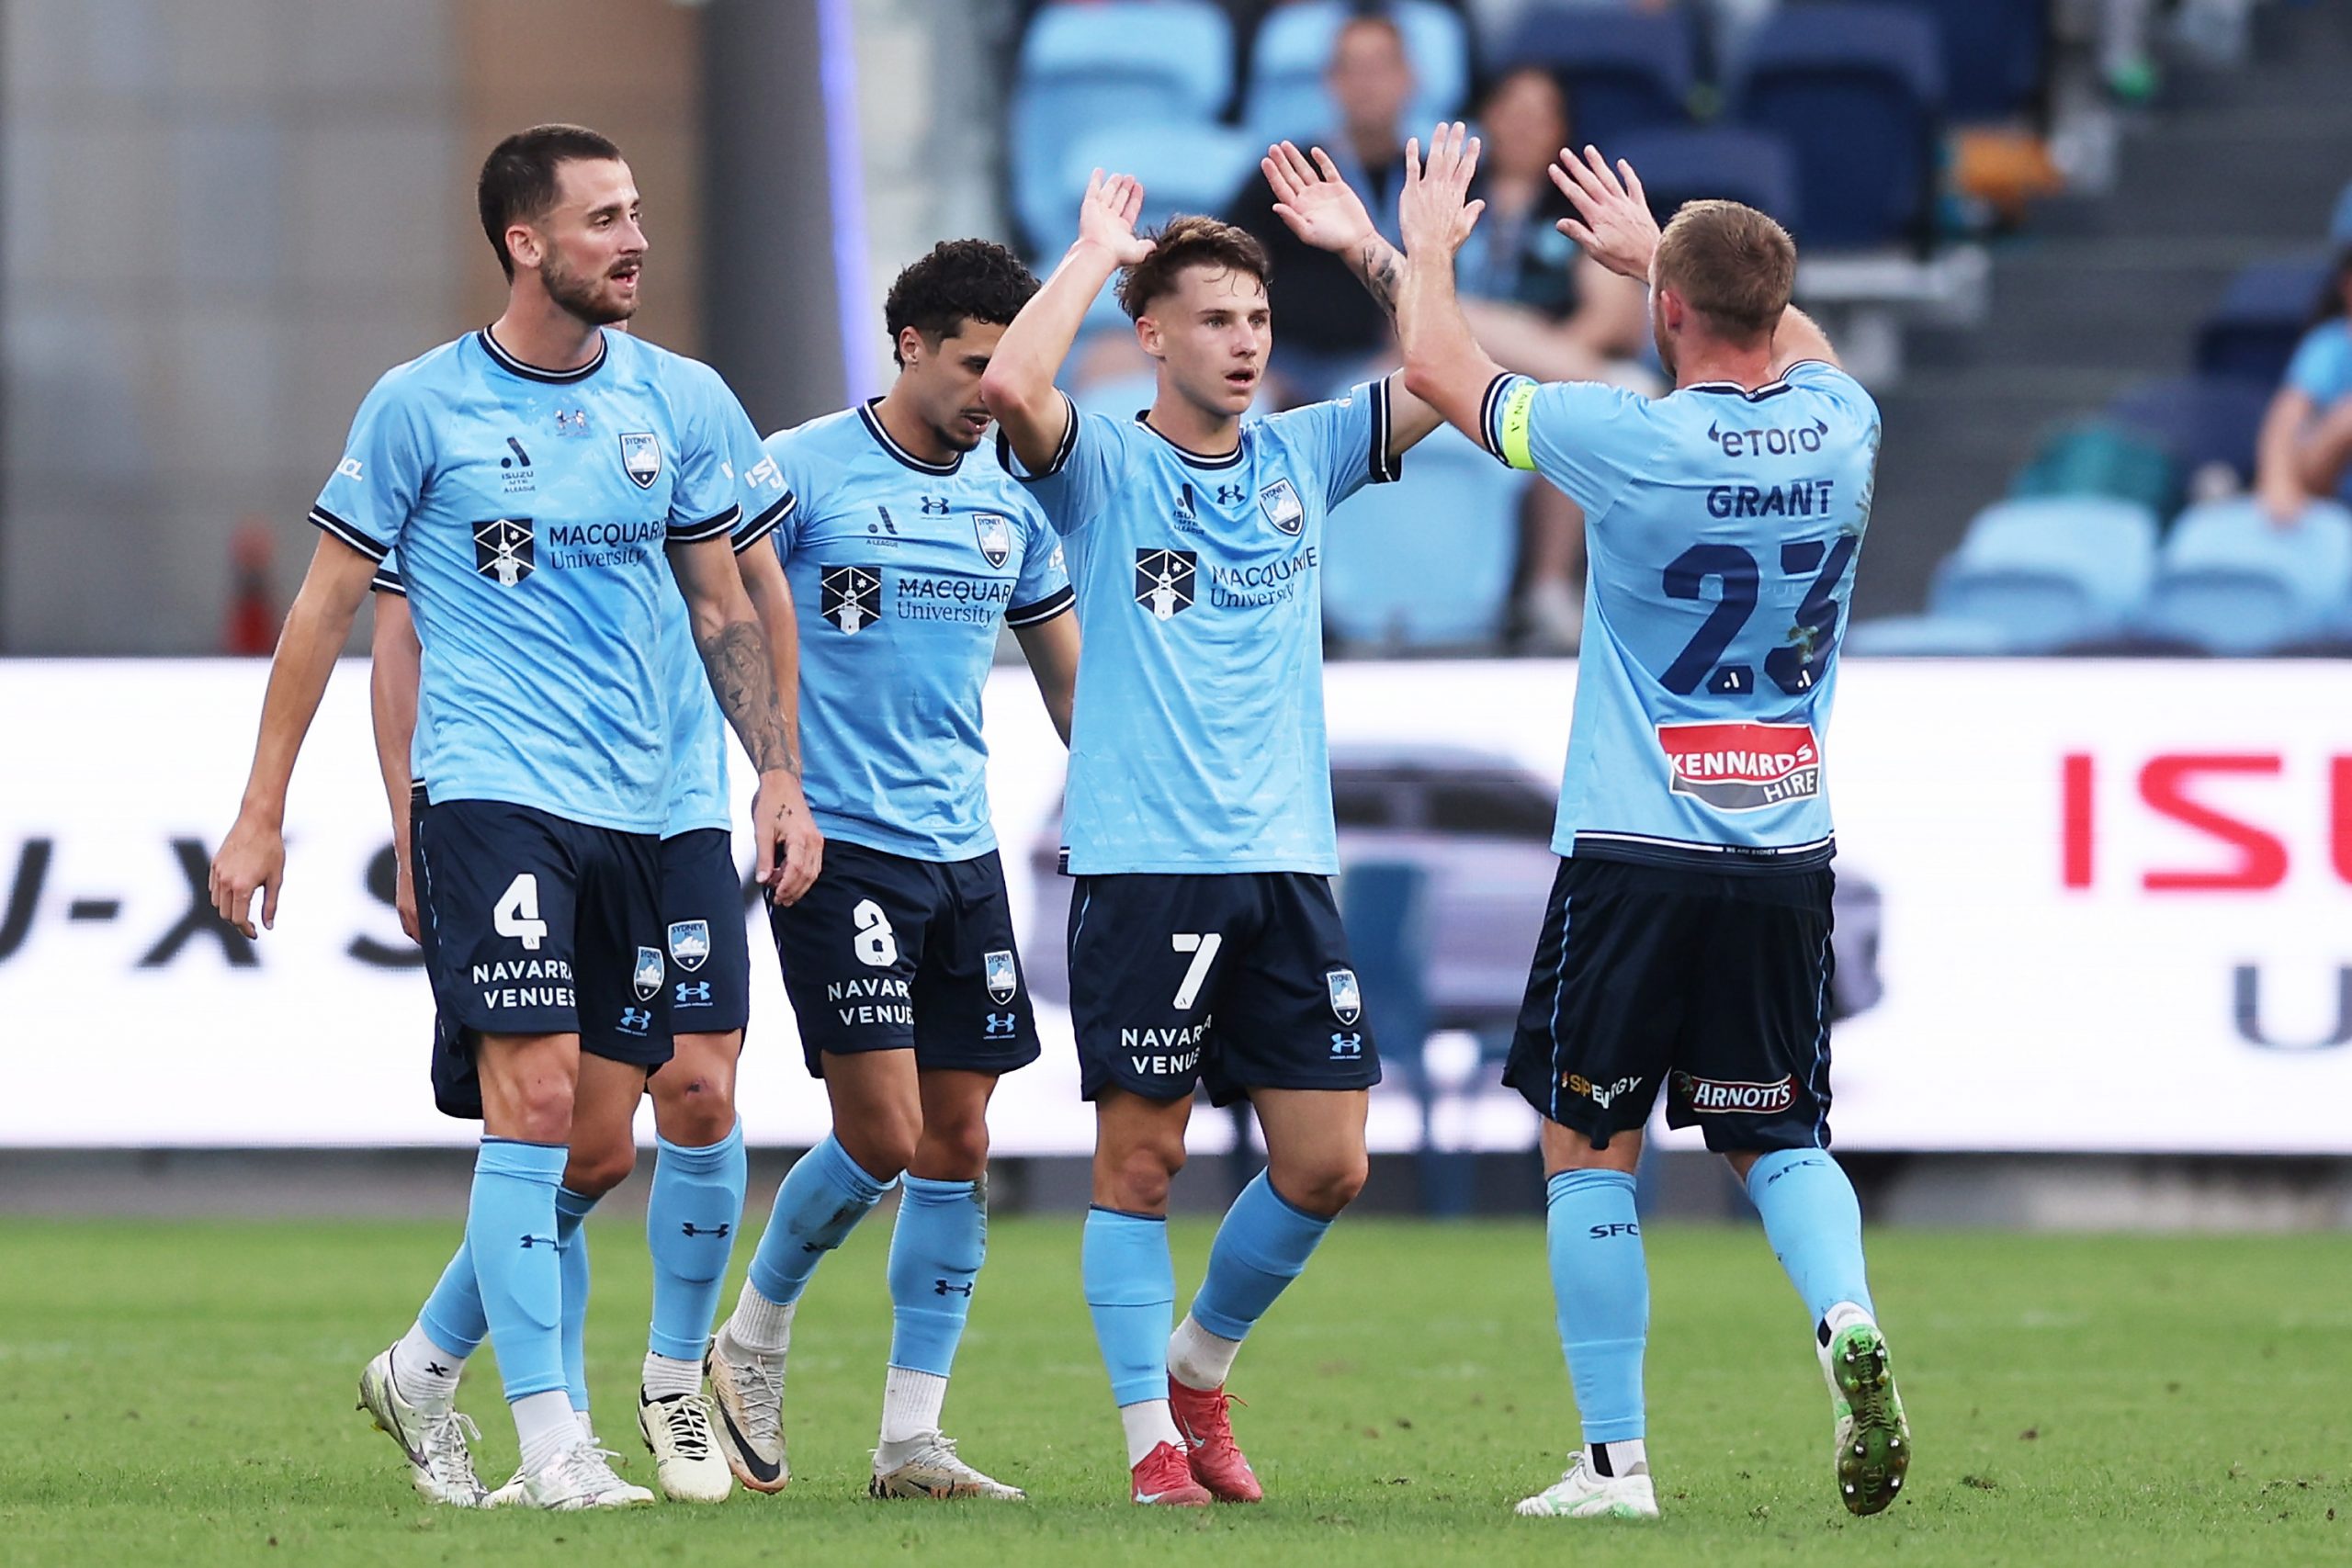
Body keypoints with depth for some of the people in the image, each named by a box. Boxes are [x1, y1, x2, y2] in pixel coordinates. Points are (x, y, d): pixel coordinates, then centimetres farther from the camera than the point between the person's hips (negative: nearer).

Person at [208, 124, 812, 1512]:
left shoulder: (683, 402, 8)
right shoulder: (423, 405, -3)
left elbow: (723, 607, 18)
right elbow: (328, 608, 3)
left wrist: (778, 772, 8)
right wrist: (262, 811, 3)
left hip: (635, 811, 5)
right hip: (490, 792, -5)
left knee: (598, 1139, 5)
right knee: (537, 1098, -16)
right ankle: (551, 1443, -14)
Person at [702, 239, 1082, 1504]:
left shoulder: (1008, 500, 11)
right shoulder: (802, 472, -6)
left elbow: (1068, 670, 21)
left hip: (963, 849, 6)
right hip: (839, 843, -6)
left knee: (957, 1140, 2)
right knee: (882, 1134, -12)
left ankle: (911, 1439, 7)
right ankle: (753, 1340, 13)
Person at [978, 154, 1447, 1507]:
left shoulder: (1304, 458, 11)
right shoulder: (1106, 468, -2)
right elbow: (1012, 386, -22)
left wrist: (1369, 249, 1)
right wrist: (1096, 252, -12)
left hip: (1289, 866, 4)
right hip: (1144, 867, -4)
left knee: (1327, 1163, 2)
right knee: (1143, 1155, -2)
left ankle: (1200, 1365, 24)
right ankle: (1152, 1435, 8)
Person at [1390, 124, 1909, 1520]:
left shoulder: (1632, 442, -14)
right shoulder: (1841, 426, -1)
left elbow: (1439, 370, 2)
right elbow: (1793, 336, 26)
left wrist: (1431, 243, 20)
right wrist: (1658, 246, 38)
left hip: (1633, 849, -4)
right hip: (1788, 850, 4)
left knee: (1590, 1152, 7)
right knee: (1779, 1138, 14)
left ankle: (1614, 1459, 5)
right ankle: (1847, 1315, -16)